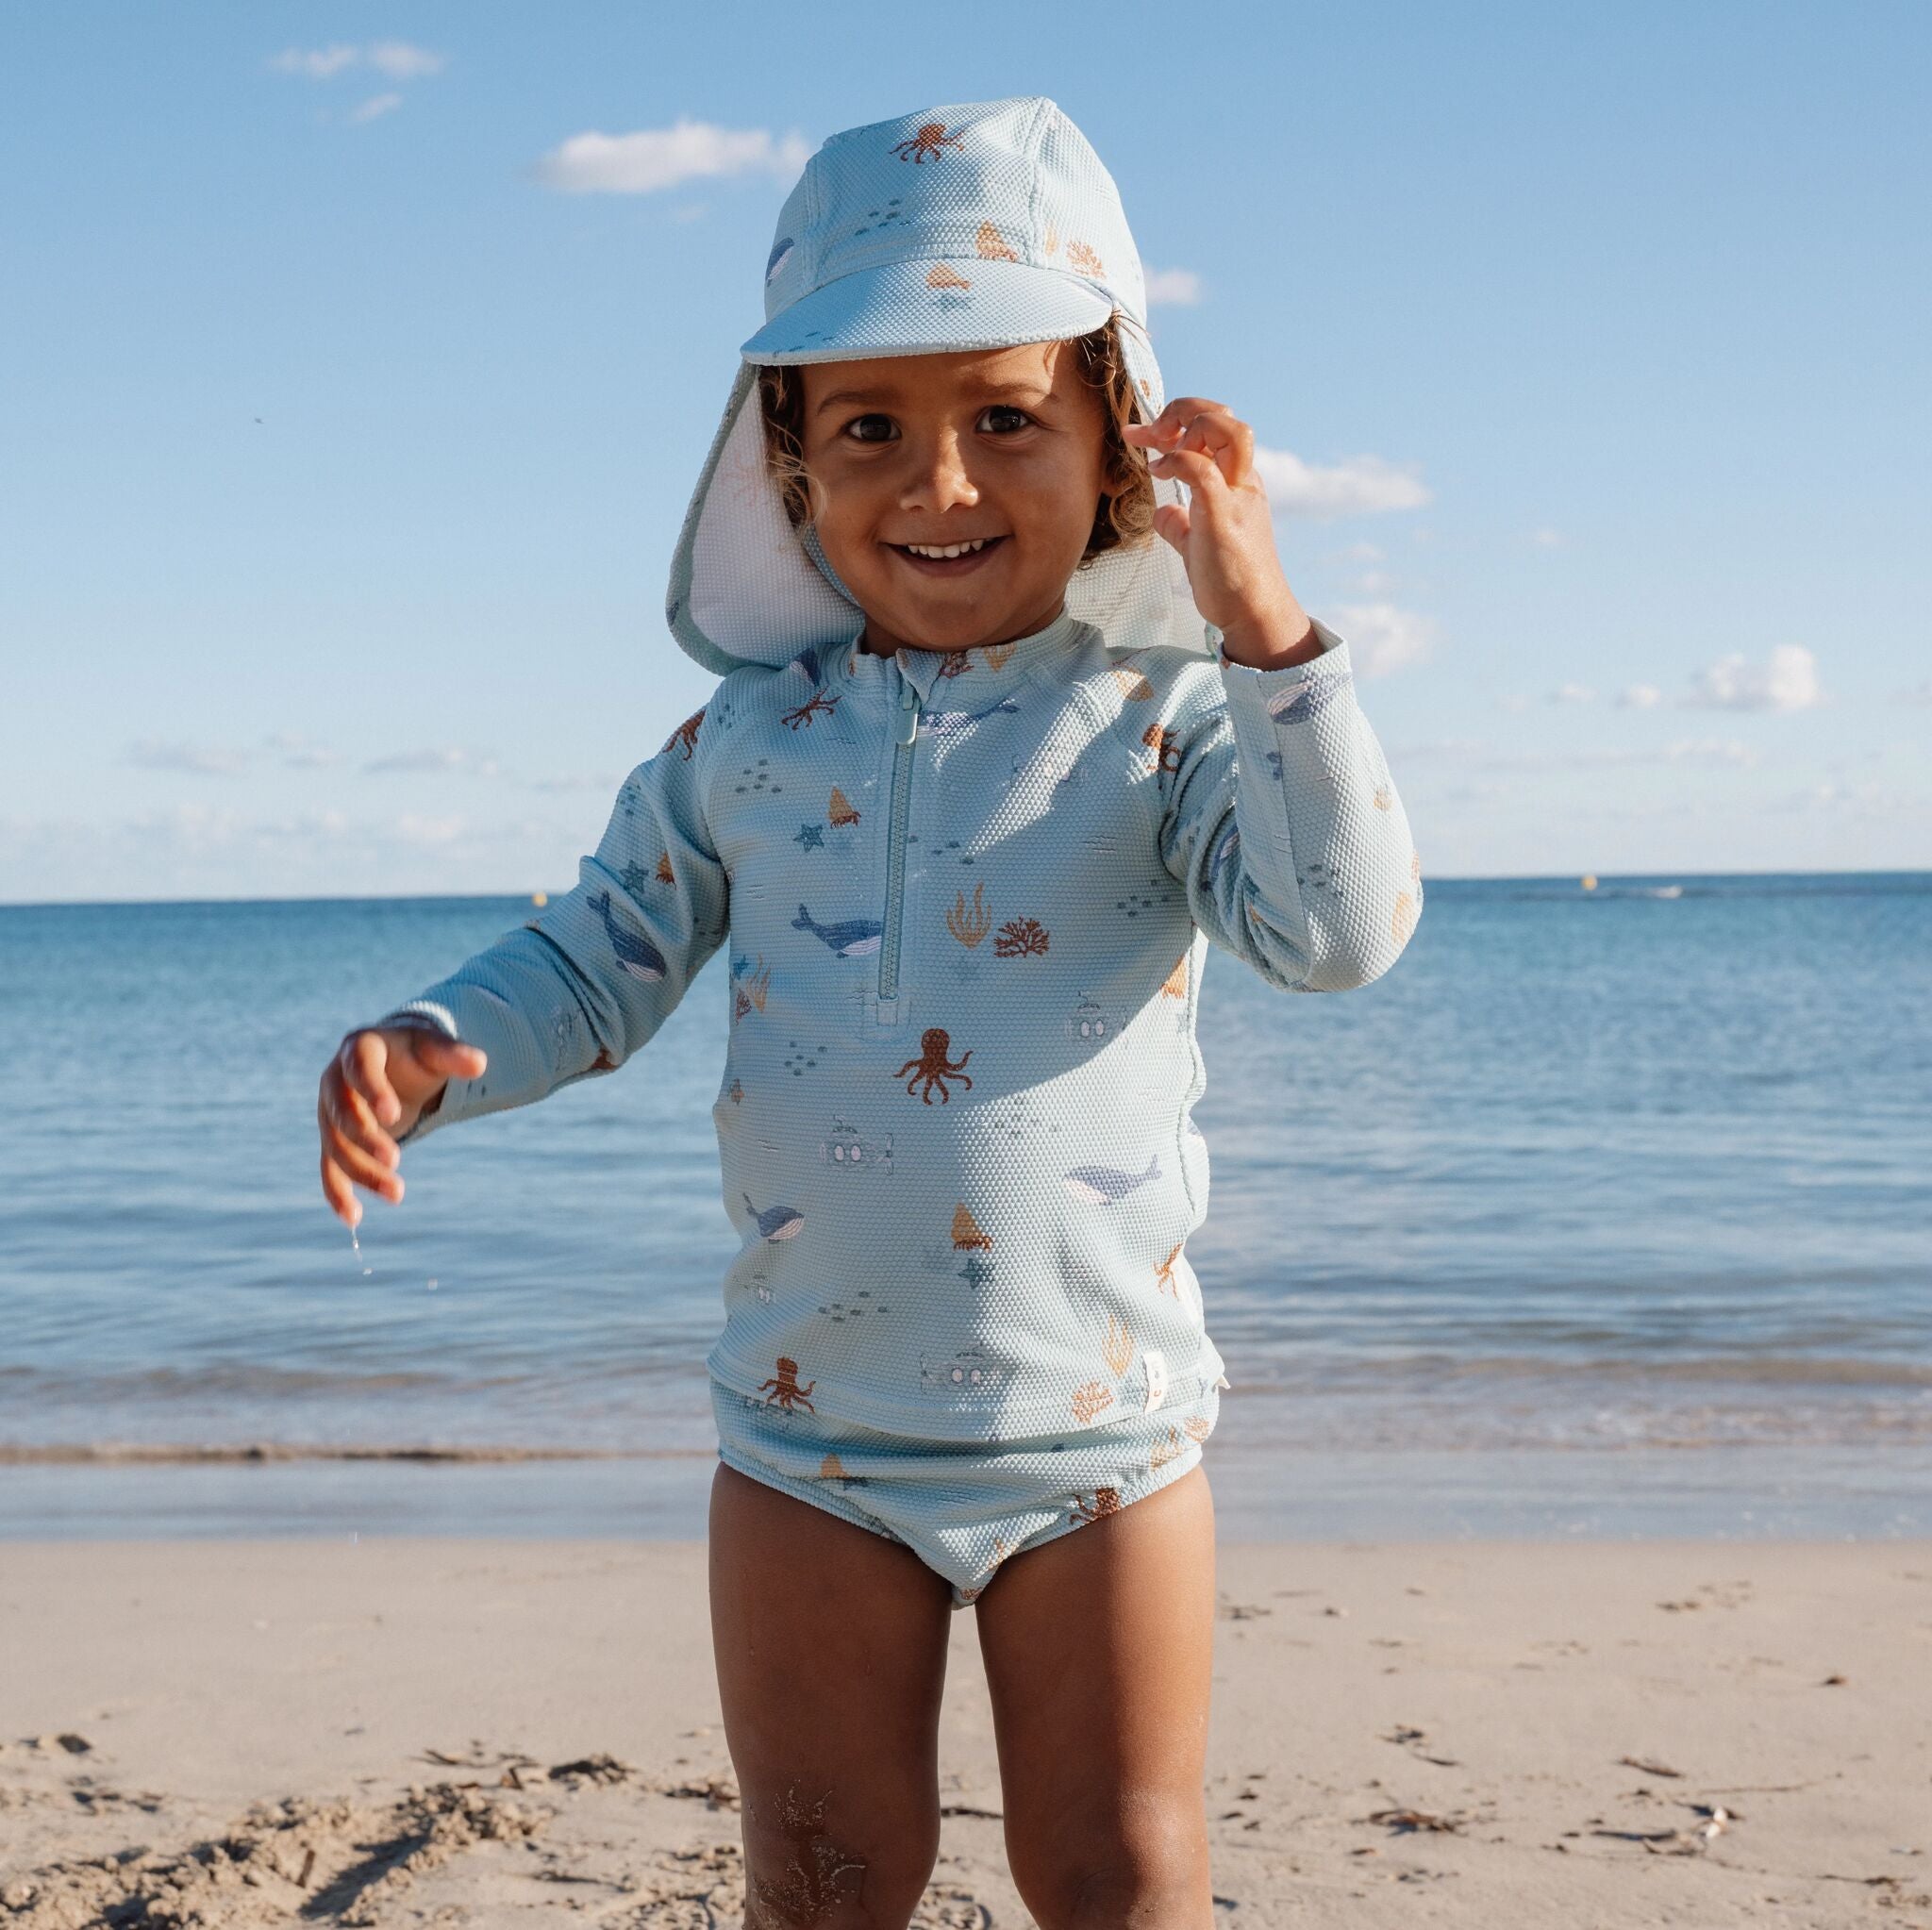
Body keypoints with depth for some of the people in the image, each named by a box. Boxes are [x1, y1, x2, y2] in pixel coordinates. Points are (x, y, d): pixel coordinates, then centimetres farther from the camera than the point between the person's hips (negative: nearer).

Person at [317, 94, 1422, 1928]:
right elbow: (598, 961, 8)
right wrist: (425, 1048, -11)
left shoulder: (1159, 724, -7)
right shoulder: (746, 745, 1)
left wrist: (1263, 624, -29)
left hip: (1099, 1434, -2)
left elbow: (1343, 929, -21)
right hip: (810, 1437, 2)